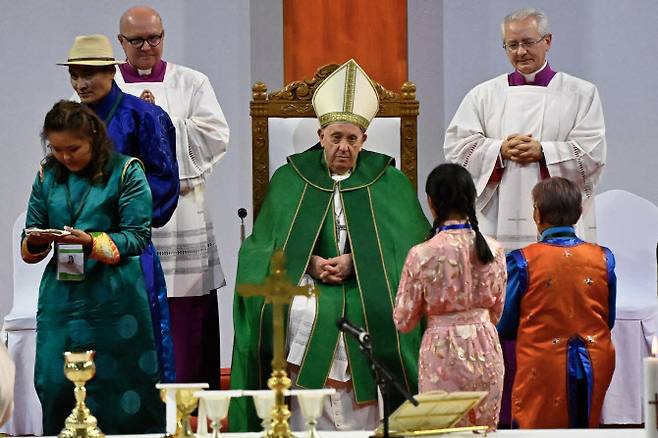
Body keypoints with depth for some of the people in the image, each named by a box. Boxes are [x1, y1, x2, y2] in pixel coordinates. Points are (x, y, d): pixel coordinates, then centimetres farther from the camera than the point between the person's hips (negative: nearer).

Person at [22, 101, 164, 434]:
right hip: (60, 295, 4)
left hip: (113, 297, -4)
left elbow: (138, 236, -7)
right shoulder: (47, 175, 11)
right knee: (55, 384, 1)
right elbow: (30, 236, 13)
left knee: (118, 381, -2)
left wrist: (92, 243, -22)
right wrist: (35, 243, -11)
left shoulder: (125, 171, -2)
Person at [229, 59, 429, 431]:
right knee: (299, 314, -29)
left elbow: (409, 247, 4)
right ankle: (307, 421, -22)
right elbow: (264, 244, 9)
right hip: (304, 279, 0)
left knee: (378, 313, -29)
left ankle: (362, 422, -19)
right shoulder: (290, 179, 13)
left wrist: (356, 262, -10)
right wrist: (311, 262, -9)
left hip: (368, 285, 0)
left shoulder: (388, 181, 11)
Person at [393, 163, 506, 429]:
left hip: (442, 353, -3)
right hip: (486, 349, 3)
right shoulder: (493, 251, -3)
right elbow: (496, 312, 10)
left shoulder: (422, 255, -13)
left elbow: (403, 321, -4)